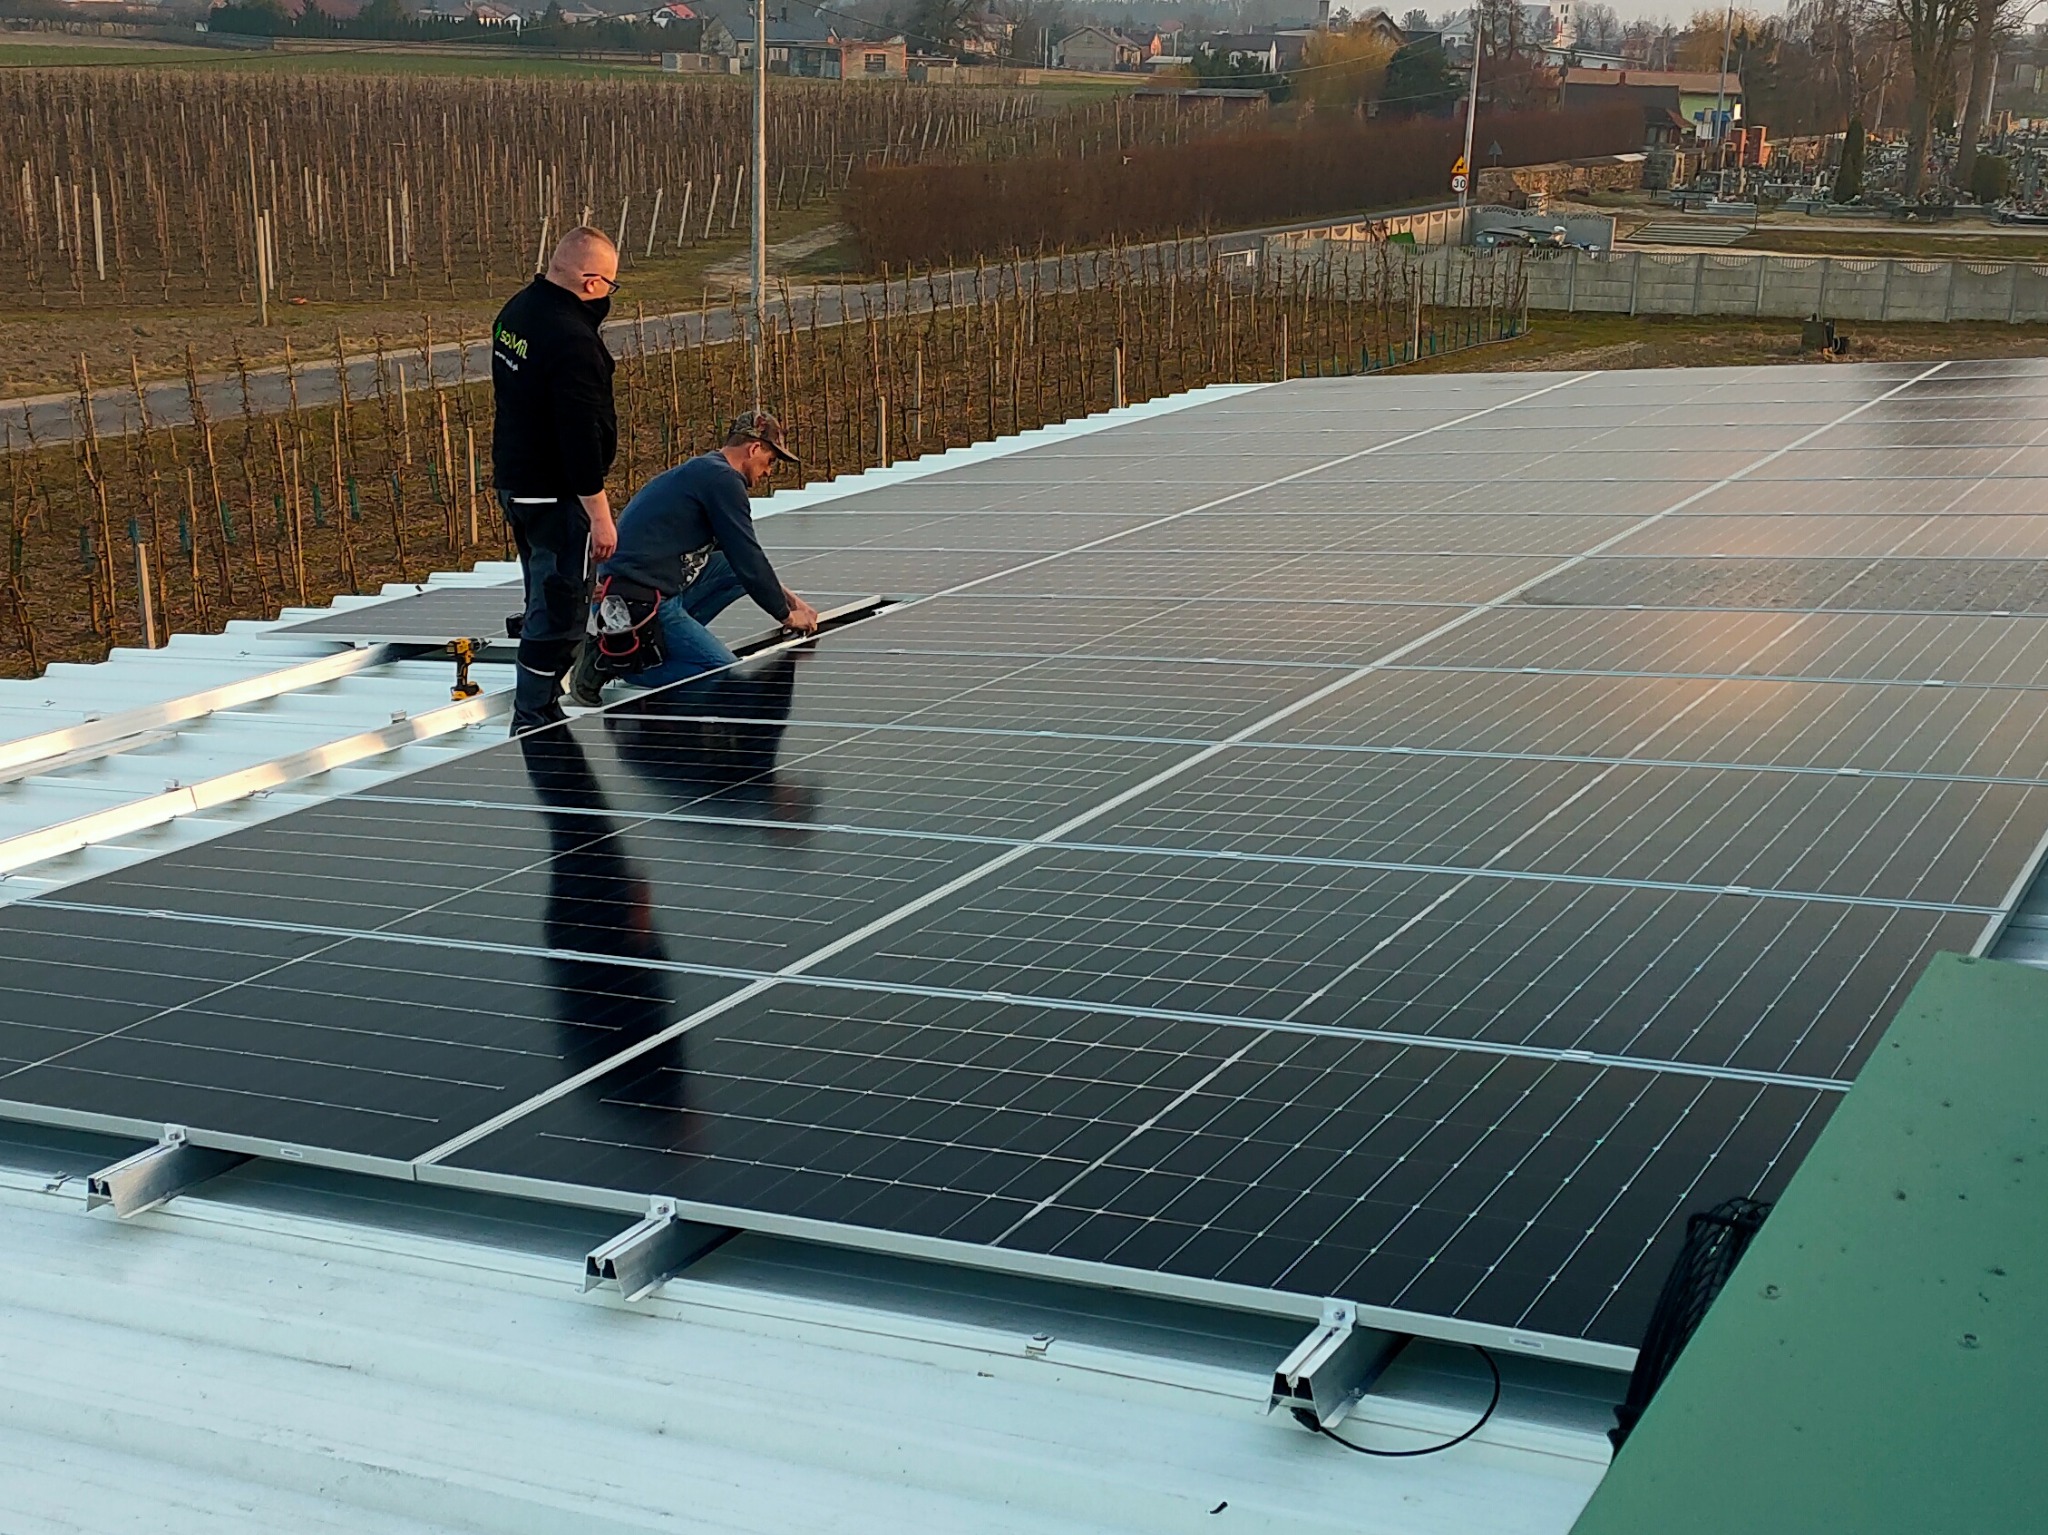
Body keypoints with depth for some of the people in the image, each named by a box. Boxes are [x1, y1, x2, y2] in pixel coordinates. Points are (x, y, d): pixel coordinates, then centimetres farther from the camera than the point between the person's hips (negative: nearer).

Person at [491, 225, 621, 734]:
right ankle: (533, 724, 2)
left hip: (514, 481, 10)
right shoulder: (572, 340, -25)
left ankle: (542, 711, 30)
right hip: (556, 495, -10)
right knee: (559, 610, -3)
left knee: (546, 600, 20)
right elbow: (581, 436, -26)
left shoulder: (517, 310, 7)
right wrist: (599, 515, -22)